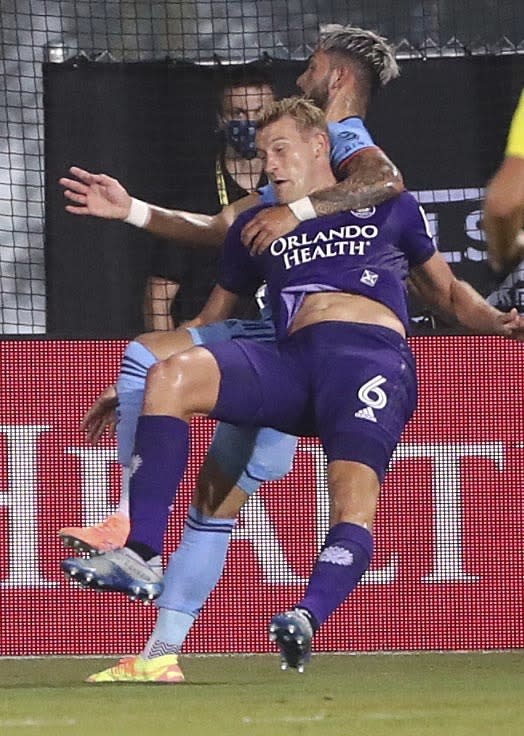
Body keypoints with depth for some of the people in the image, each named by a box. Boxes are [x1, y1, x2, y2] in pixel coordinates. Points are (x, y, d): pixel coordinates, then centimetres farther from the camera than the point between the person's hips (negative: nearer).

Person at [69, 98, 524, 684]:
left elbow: (446, 291, 32)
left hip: (372, 353, -3)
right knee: (170, 377, -26)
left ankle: (307, 620, -51)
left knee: (356, 498, -31)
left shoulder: (389, 207, 24)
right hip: (290, 361, 3)